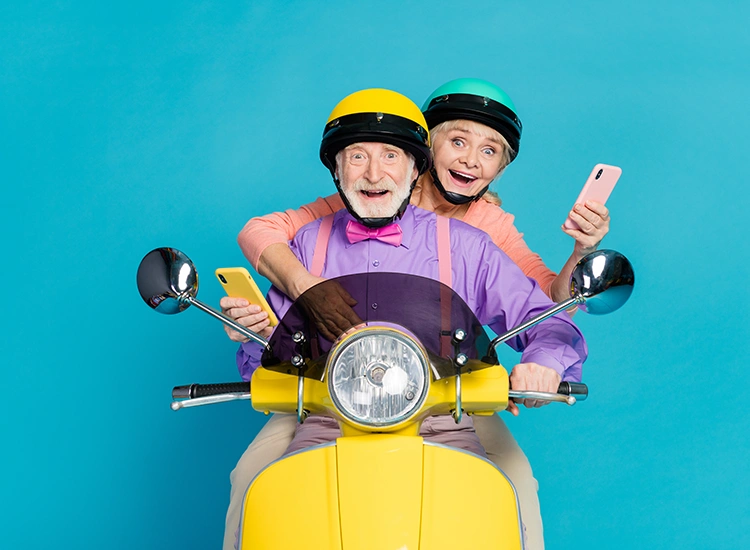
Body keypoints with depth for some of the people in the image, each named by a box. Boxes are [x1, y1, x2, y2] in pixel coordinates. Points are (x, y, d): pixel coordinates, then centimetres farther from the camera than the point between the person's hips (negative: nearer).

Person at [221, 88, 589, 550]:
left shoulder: (463, 244, 10)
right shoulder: (308, 243, 15)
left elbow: (548, 320, 6)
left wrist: (543, 362, -18)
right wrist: (251, 333, -8)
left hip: (439, 421, 0)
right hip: (330, 422, 1)